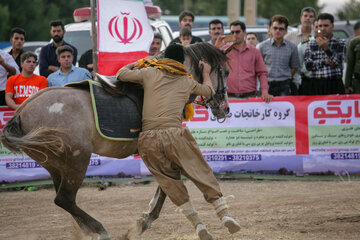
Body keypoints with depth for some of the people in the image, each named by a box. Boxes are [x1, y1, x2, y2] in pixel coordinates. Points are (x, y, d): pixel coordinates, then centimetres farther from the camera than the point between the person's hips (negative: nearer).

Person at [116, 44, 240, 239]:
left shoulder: (149, 74, 14)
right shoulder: (187, 82, 18)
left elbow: (121, 74, 20)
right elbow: (208, 90, 33)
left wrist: (132, 65, 40)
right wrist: (206, 73, 51)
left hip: (148, 140, 1)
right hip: (174, 134, -1)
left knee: (171, 183, 10)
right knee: (202, 174, 5)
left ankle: (197, 224, 5)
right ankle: (224, 214, -2)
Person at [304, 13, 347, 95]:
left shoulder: (340, 43, 7)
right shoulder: (311, 44, 13)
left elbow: (337, 62, -8)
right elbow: (308, 65, 2)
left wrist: (326, 48, -21)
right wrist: (325, 62, -10)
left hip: (335, 85, -2)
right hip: (316, 86, 2)